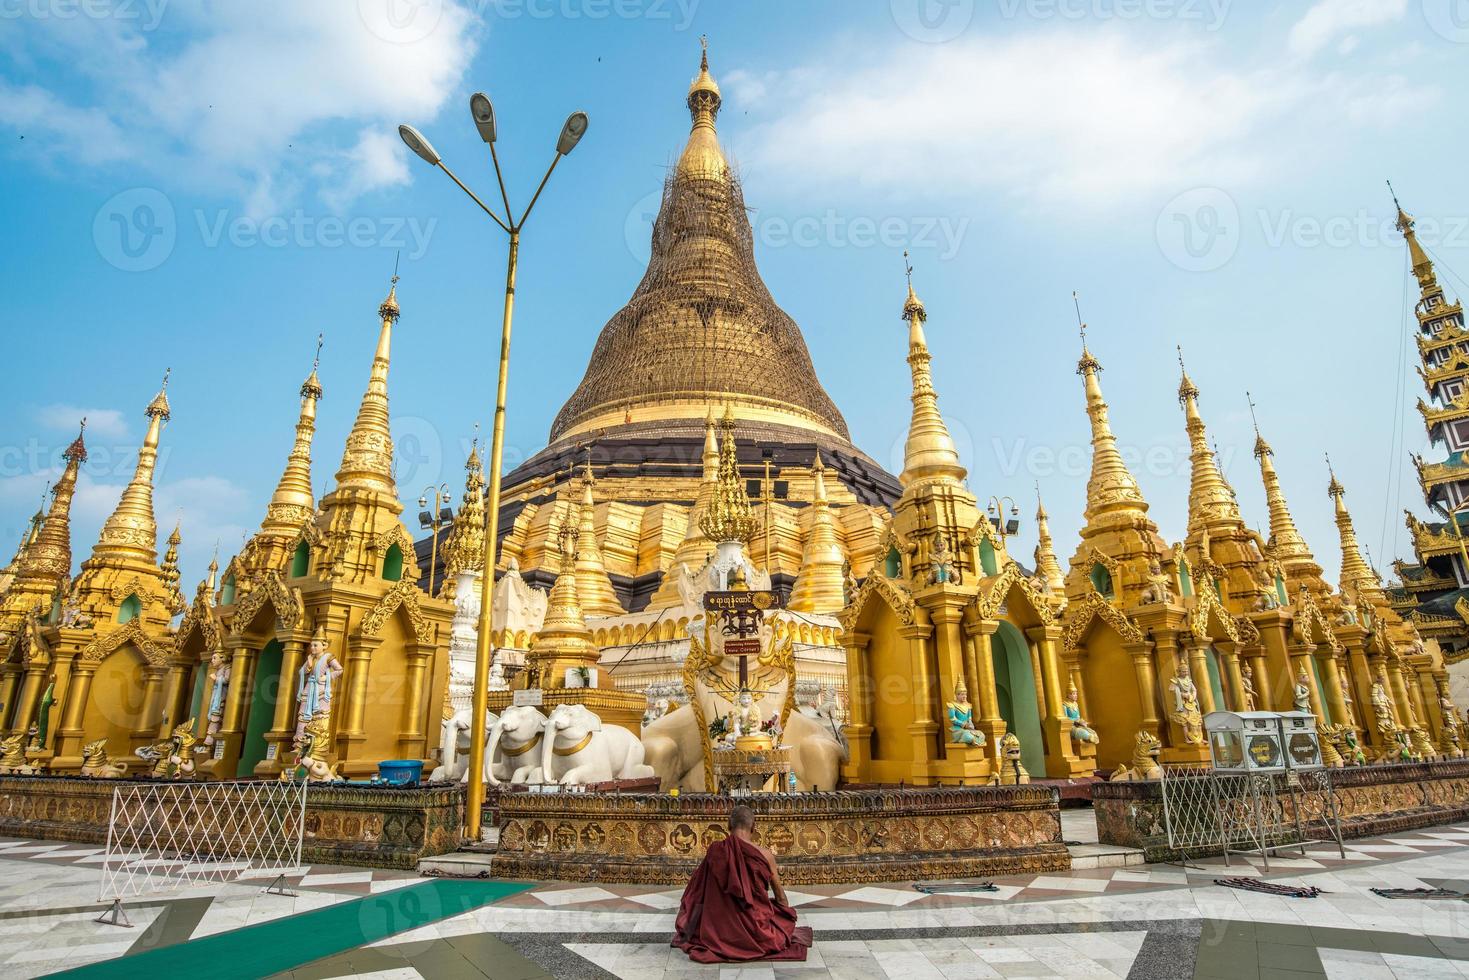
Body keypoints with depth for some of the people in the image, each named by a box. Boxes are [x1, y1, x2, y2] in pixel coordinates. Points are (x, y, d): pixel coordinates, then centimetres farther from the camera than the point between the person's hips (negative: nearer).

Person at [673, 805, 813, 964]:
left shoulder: (715, 850, -9)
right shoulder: (765, 854, -13)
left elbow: (697, 890, 4)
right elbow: (780, 896, 3)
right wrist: (788, 917, 24)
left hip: (722, 929, 1)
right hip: (758, 930, -1)